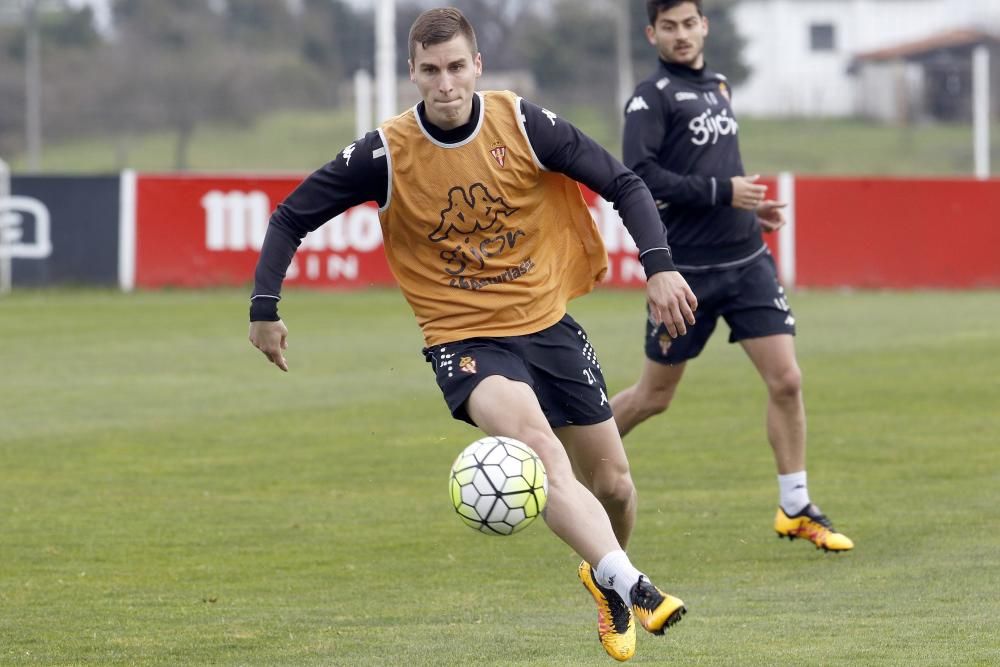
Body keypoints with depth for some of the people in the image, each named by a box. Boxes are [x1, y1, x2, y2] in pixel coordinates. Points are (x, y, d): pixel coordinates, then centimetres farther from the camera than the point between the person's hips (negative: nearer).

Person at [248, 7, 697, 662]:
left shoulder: (524, 125, -9)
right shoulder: (387, 154, -11)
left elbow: (622, 183, -2)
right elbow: (293, 217, -1)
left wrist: (660, 266, -14)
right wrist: (265, 309, -8)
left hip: (549, 323, 3)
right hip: (463, 338, -3)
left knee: (613, 484, 9)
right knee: (538, 446, -32)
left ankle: (608, 574, 40)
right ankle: (626, 584, -41)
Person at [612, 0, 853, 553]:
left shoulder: (716, 87, 14)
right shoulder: (652, 97, -9)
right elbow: (639, 176, -20)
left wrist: (750, 207, 10)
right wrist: (722, 192, -19)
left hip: (747, 262, 6)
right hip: (686, 272, -6)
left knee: (786, 381, -5)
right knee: (654, 396, 6)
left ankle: (795, 509, 5)